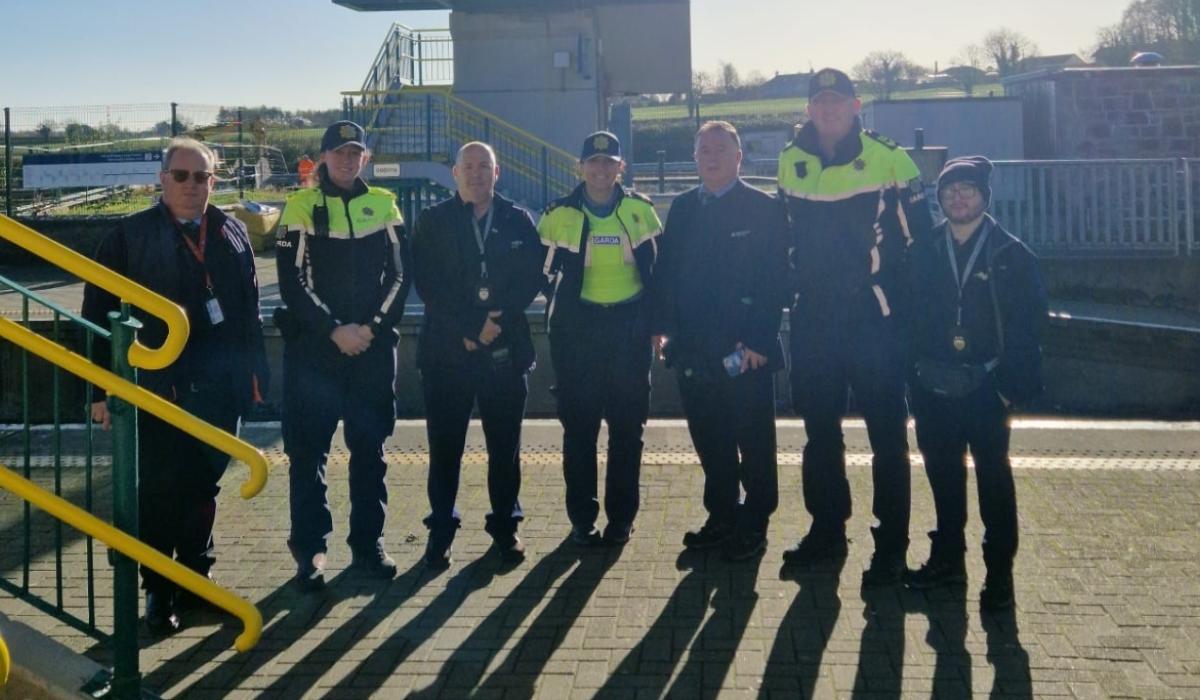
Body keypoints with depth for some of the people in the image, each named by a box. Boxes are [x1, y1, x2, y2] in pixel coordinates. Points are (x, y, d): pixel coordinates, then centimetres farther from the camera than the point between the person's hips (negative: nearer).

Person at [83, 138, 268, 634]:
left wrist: (255, 370, 10)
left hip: (219, 388, 4)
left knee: (203, 487, 13)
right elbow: (99, 314, -3)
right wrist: (102, 389, -7)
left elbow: (249, 309, 14)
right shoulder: (131, 236, -2)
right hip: (158, 388, -3)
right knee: (159, 494, 0)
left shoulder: (231, 233, 9)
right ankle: (158, 592, 14)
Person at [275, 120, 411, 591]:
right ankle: (309, 550, 7)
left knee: (370, 447, 8)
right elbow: (293, 282, -5)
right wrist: (335, 330, -13)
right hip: (313, 348, -2)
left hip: (374, 348, 2)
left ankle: (368, 544, 18)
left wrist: (373, 327, -8)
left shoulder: (384, 205, 8)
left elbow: (399, 275, 5)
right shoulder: (301, 207, 1)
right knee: (308, 450, -1)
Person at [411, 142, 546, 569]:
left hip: (506, 350, 1)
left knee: (505, 445, 7)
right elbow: (427, 284, -4)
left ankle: (505, 526, 18)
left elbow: (532, 278, 2)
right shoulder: (432, 222, 5)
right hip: (446, 349, -1)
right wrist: (469, 328, -11)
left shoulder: (518, 221, 9)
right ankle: (441, 530, 12)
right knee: (445, 446, 2)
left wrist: (498, 320, -12)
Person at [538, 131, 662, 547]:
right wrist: (561, 316, 6)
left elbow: (656, 270, 11)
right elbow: (546, 273, 9)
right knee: (579, 425, 2)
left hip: (630, 327, 1)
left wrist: (655, 322, 7)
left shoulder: (640, 211, 3)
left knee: (627, 426, 4)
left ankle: (621, 517, 13)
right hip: (578, 328, 0)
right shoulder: (559, 215, 1)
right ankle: (582, 519, 11)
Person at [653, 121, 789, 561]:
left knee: (753, 444, 5)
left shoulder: (763, 208, -5)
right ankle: (721, 518, 25)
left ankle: (753, 525, 16)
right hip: (693, 351, 5)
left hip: (746, 352, -5)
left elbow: (775, 280, -10)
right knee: (710, 442, 13)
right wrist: (663, 325, 3)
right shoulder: (682, 208, 12)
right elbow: (666, 270, 12)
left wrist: (759, 340, -15)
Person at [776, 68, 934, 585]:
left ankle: (891, 546, 9)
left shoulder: (890, 161, -7)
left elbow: (919, 238, -2)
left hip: (875, 320, -4)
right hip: (813, 321, 5)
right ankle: (826, 530, 28)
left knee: (887, 434, 0)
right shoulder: (791, 163, 7)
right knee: (819, 430, 14)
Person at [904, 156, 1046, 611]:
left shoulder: (1010, 254, -2)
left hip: (986, 388, -3)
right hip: (934, 387, 3)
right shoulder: (925, 253, 6)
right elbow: (911, 315, 7)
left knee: (993, 478, 2)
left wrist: (1014, 383, -12)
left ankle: (999, 571, 9)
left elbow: (1029, 322, -4)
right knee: (943, 474, 13)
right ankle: (947, 558, 27)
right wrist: (912, 375, 0)